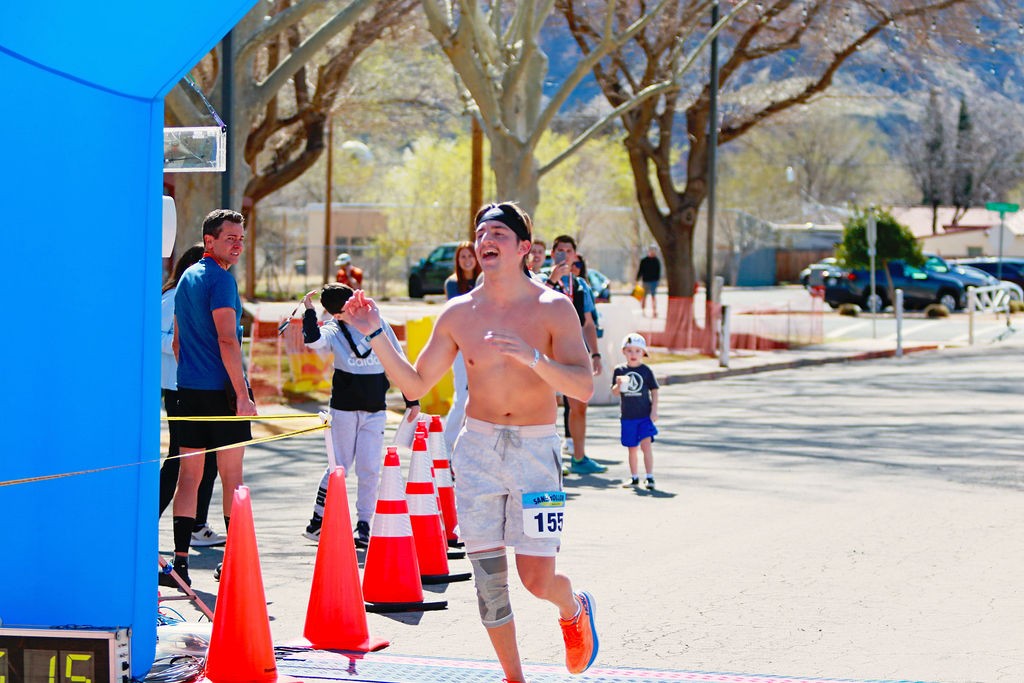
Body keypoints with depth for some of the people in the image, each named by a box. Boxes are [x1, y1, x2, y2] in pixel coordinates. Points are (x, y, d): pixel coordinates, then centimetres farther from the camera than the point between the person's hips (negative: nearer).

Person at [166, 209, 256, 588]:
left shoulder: (186, 278, 17)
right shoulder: (220, 279, -11)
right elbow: (227, 340, -19)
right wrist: (242, 394, -19)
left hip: (189, 388, 7)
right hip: (221, 388, -7)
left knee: (189, 474, 6)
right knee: (231, 475, 0)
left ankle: (181, 561, 1)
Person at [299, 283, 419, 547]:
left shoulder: (378, 324, 4)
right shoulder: (333, 330, -2)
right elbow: (313, 340, -26)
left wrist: (411, 399, 10)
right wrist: (309, 311, -24)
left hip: (375, 410, 2)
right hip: (344, 408, -2)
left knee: (370, 469, -1)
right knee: (340, 468, 1)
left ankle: (364, 525, 9)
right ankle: (317, 522, 12)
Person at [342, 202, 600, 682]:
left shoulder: (553, 308, -7)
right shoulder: (459, 313, 3)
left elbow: (584, 387, -15)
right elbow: (414, 385, 7)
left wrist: (531, 357, -31)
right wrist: (376, 335, -5)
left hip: (535, 449, -3)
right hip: (477, 448, 3)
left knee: (537, 579, -5)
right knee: (487, 578, 0)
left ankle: (574, 608, 31)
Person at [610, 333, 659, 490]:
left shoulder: (646, 371, -1)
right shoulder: (619, 370, 1)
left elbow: (654, 391, 4)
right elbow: (614, 392, 1)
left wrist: (654, 410, -3)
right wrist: (619, 385, -21)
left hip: (645, 414, -2)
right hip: (627, 416, 2)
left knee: (646, 444, -12)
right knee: (631, 448, 10)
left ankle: (650, 477, -9)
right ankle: (634, 477, 21)